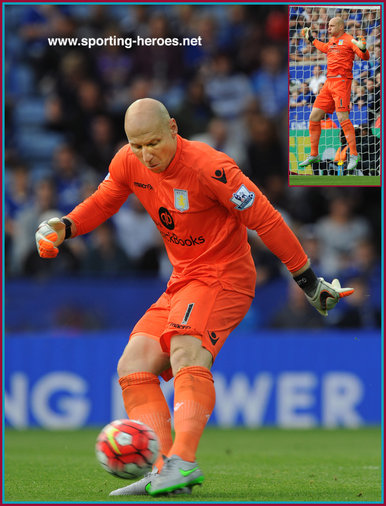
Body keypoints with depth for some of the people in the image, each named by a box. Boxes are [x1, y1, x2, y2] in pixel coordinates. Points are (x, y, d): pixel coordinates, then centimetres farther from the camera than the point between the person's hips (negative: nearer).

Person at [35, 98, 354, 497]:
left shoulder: (209, 167, -21)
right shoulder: (128, 164, -1)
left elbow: (264, 219, -15)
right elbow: (102, 203, 19)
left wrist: (309, 281, -11)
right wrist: (62, 227, 0)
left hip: (224, 275, -8)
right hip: (182, 282, 8)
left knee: (186, 349, -32)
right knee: (133, 366, -5)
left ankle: (182, 462, -43)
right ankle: (162, 470, -14)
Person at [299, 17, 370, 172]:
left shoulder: (348, 40, -4)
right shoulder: (332, 40, 19)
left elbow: (365, 57, -15)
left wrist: (362, 49, -35)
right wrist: (312, 40, 51)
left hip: (342, 81, -8)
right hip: (329, 82, 8)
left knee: (342, 117, -19)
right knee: (314, 117, 6)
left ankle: (354, 155, -15)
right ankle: (314, 155, 15)